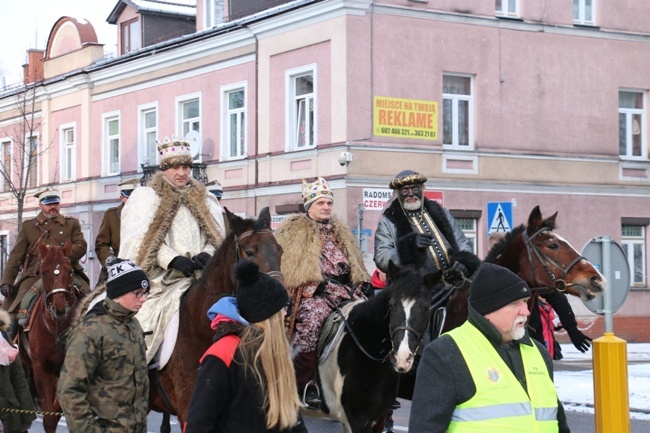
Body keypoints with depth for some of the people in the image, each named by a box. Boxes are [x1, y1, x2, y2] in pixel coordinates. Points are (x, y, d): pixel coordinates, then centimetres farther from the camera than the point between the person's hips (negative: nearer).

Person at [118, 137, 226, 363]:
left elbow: (216, 237, 13)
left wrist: (207, 254, -11)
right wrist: (173, 259, -20)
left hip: (199, 275, 4)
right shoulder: (146, 198, 7)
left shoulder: (204, 200, 19)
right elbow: (143, 241, -4)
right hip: (160, 278, -3)